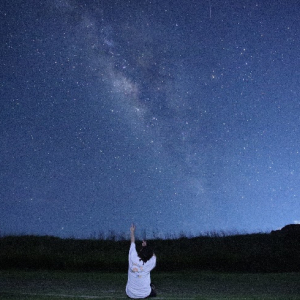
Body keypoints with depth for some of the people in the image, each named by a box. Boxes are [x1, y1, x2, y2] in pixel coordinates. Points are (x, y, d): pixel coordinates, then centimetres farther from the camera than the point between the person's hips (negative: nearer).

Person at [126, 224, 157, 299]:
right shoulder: (150, 264, -22)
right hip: (144, 294, 0)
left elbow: (132, 242, -1)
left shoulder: (133, 258, -19)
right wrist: (146, 246, 5)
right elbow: (153, 255, 4)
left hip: (130, 294, 0)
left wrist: (132, 231, 13)